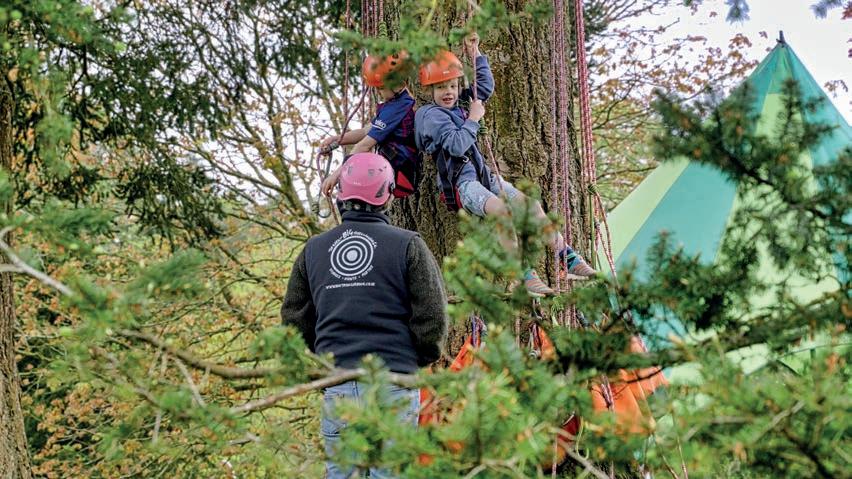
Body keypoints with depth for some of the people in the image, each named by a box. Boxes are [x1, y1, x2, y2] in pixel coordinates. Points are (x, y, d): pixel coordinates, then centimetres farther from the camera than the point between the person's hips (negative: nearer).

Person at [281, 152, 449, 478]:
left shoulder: (314, 250, 9)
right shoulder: (407, 246, -3)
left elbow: (294, 320, 12)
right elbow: (433, 318, -6)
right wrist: (422, 359, 12)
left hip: (336, 387, 3)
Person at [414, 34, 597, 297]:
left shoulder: (459, 104, 17)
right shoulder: (430, 115, -7)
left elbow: (486, 86, 28)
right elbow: (457, 145, -20)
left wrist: (475, 54, 24)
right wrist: (473, 119, -9)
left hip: (482, 174, 9)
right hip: (460, 182, -9)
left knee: (530, 204, -6)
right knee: (503, 211, -33)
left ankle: (569, 262, -4)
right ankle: (524, 277, -36)